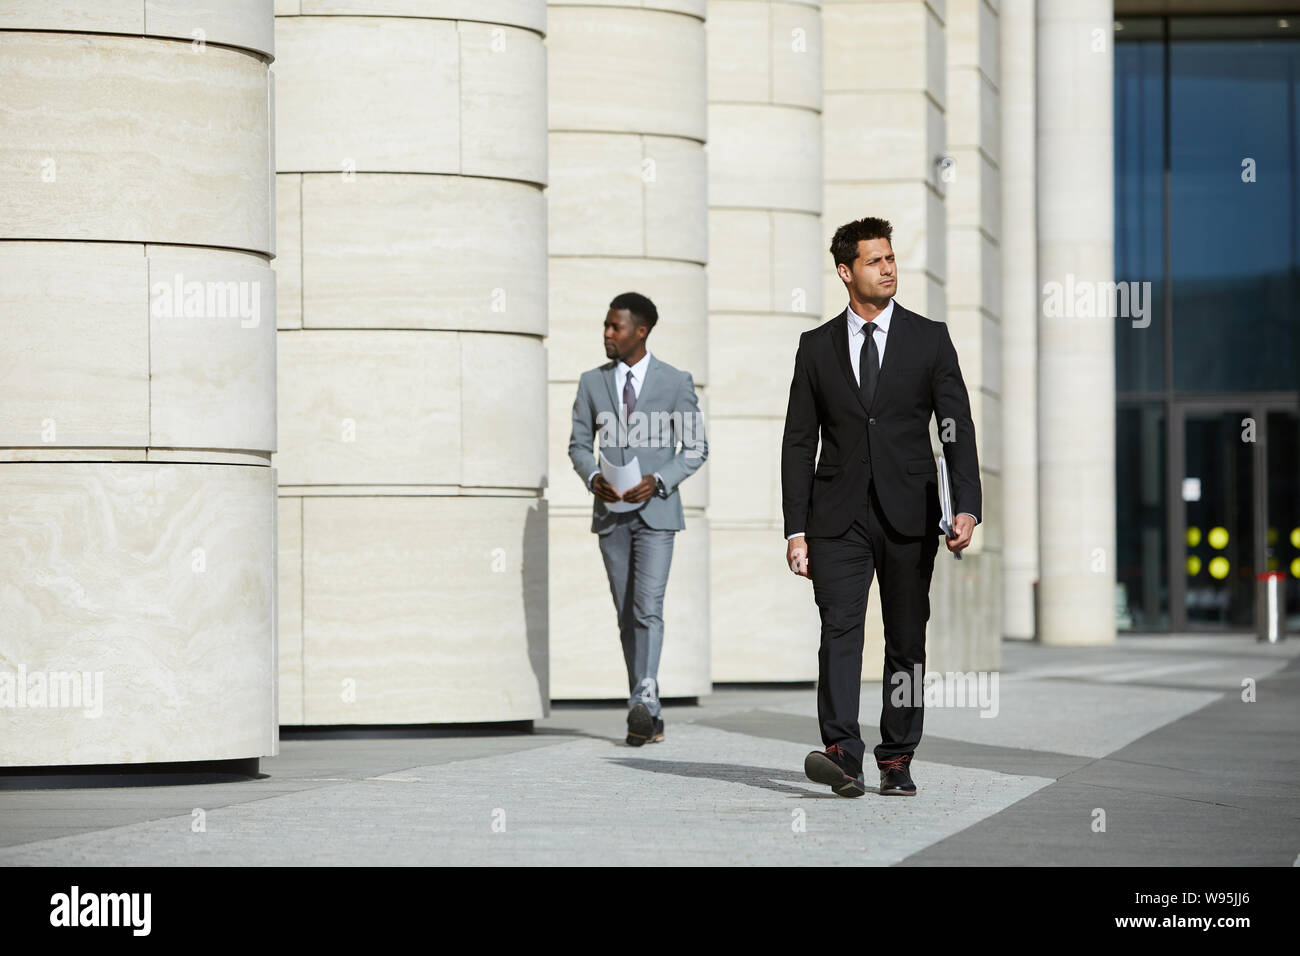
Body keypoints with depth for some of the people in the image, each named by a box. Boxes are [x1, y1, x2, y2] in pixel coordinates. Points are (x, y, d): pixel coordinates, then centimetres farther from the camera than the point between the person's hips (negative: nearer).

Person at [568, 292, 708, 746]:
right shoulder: (592, 381, 7)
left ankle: (643, 700, -24)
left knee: (648, 607, -17)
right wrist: (593, 478, -10)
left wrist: (658, 481, -14)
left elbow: (696, 447, 1)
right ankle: (649, 718, 10)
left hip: (656, 510, -3)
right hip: (610, 514, 3)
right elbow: (578, 443, 11)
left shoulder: (675, 382, -1)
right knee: (626, 616, 5)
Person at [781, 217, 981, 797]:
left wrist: (966, 506, -14)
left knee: (907, 640, 4)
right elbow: (798, 442, 8)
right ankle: (843, 754, -24)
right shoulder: (817, 347, 8)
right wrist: (796, 528, 1)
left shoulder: (929, 339, 5)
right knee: (840, 629, -14)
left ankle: (896, 761, 11)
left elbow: (956, 427, 0)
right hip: (839, 515, 0)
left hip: (909, 513, 0)